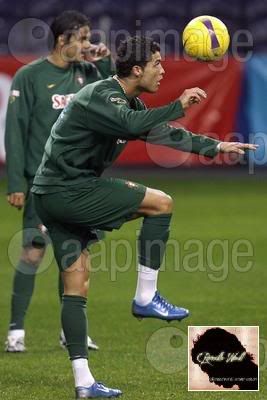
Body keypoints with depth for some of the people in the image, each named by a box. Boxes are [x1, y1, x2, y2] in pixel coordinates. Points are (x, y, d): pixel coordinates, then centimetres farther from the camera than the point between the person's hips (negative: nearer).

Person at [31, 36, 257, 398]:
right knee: (160, 203, -4)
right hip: (68, 192, -10)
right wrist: (179, 106, -27)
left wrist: (217, 147, 28)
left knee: (76, 285, 7)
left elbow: (161, 133, 28)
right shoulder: (101, 96, -15)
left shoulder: (129, 103, 16)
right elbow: (133, 124, -36)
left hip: (56, 196, 10)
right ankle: (146, 297, -2)